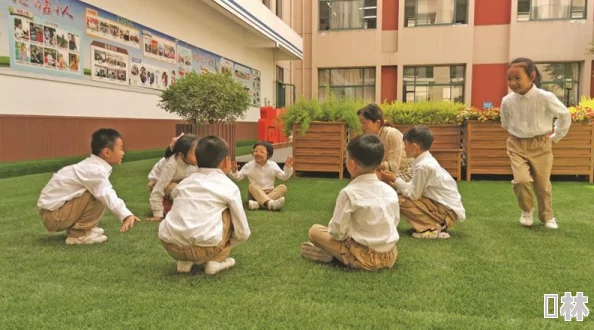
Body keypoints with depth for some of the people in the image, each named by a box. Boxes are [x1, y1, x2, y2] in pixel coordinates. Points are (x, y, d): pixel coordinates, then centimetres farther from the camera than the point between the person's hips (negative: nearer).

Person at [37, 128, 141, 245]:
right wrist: (126, 215, -42)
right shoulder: (95, 170, -23)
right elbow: (107, 196, -34)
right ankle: (78, 234, -11)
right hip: (53, 215, -9)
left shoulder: (93, 166, 7)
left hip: (54, 209, 9)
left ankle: (76, 228, 14)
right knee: (100, 195, -22)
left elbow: (108, 194, 9)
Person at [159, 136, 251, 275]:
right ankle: (215, 261, 14)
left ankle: (184, 261, 18)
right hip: (205, 246, -4)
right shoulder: (229, 187, 9)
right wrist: (225, 245, 31)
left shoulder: (185, 182, 21)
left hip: (170, 245, 5)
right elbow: (243, 233, 9)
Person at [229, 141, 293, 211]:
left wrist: (288, 168, -15)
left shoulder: (273, 165, 1)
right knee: (252, 186, -32)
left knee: (283, 187, -24)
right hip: (256, 193, -1)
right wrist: (234, 171, -17)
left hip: (270, 192, 1)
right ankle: (269, 203, -56)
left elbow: (284, 177, 0)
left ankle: (258, 203, -42)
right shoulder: (249, 166, -1)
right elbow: (238, 177, 2)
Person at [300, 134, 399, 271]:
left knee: (315, 230, 6)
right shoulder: (390, 191, 0)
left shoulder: (349, 192, -15)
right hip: (389, 256, 5)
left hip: (363, 257, -5)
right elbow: (395, 222, 10)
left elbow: (337, 232, -14)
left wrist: (331, 229, 9)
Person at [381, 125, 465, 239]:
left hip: (447, 210, -9)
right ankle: (438, 225, 10)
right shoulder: (427, 160, 7)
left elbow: (414, 194, -18)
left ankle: (435, 228, -8)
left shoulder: (422, 165, -22)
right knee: (402, 195, 11)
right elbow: (415, 188, 11)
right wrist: (396, 183, 4)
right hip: (445, 205, 9)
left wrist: (395, 180, -8)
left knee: (401, 201, -17)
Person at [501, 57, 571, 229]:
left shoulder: (545, 97, -18)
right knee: (521, 180, -16)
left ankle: (547, 216, 32)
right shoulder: (507, 101, -10)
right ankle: (526, 211, 13)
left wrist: (556, 137, 5)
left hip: (541, 145, -1)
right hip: (517, 145, 1)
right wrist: (516, 136, 10)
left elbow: (564, 115, -1)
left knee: (543, 183, 9)